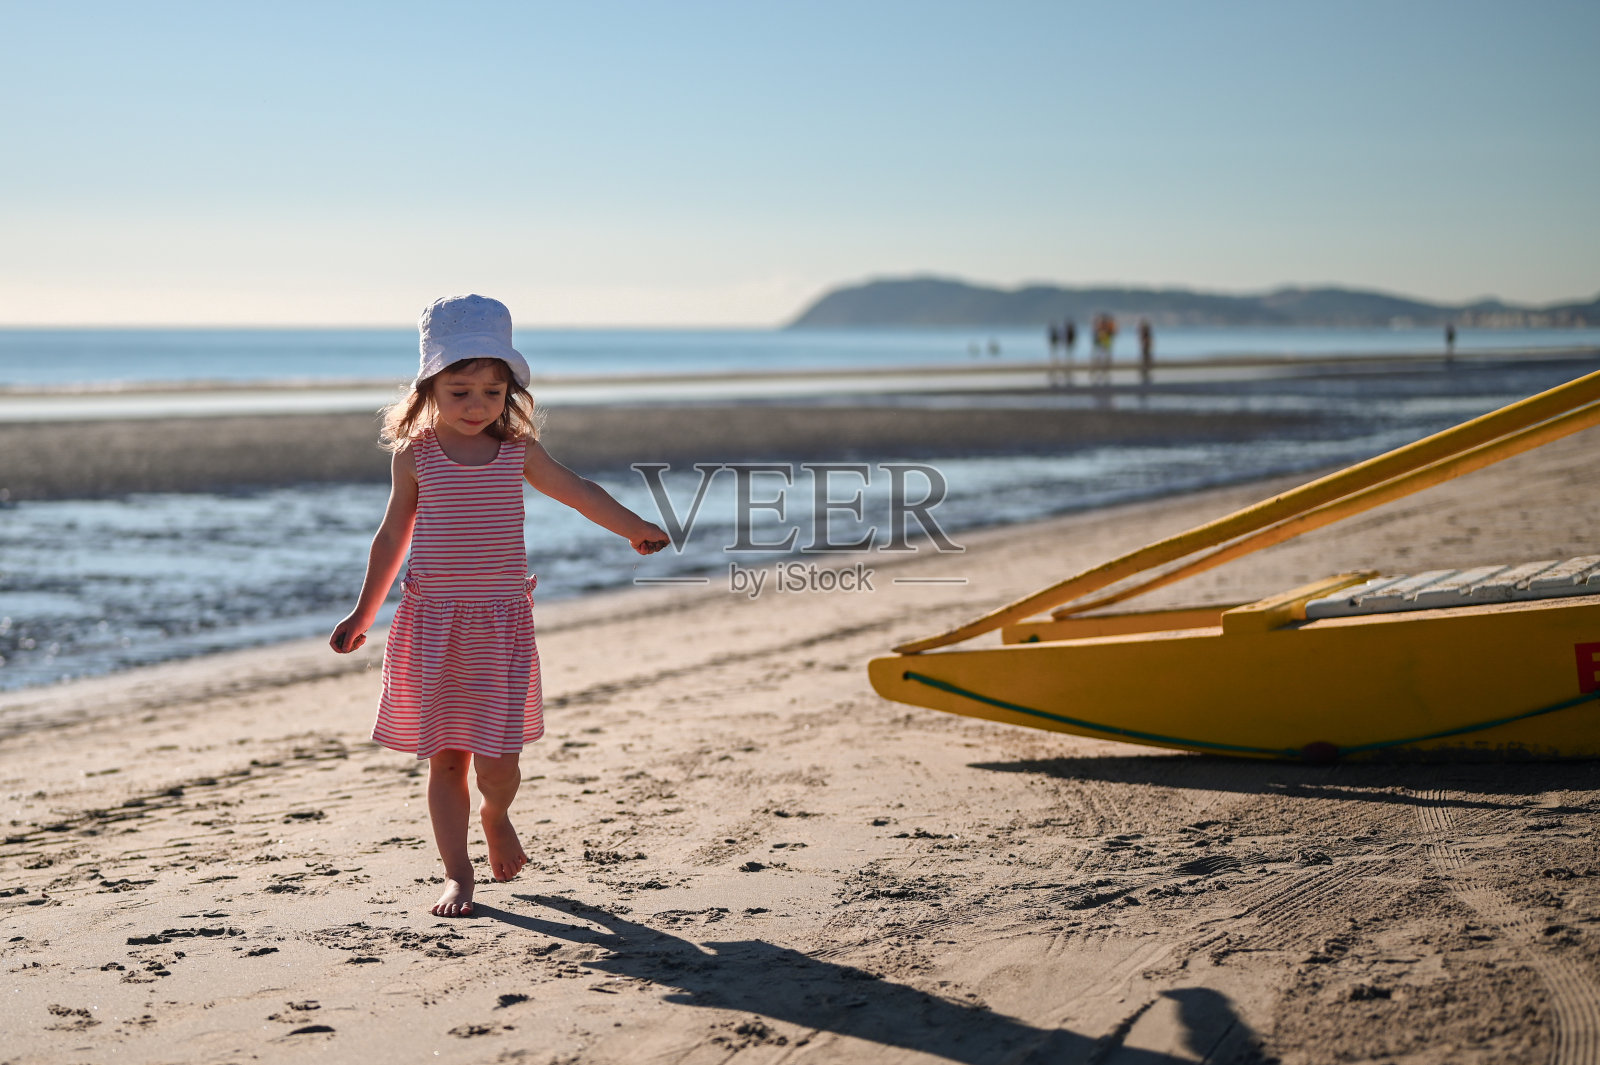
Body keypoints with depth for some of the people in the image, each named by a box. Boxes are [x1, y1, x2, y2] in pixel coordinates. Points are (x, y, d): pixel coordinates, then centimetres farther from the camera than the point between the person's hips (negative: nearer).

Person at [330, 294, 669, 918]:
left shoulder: (518, 452, 3)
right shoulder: (414, 456, 2)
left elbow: (579, 492, 14)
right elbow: (392, 538, 11)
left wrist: (635, 528, 9)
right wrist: (362, 615, 14)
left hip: (502, 622, 0)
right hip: (432, 622, 0)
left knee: (497, 763, -4)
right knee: (445, 759, 2)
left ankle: (496, 816, 30)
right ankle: (457, 876, 12)